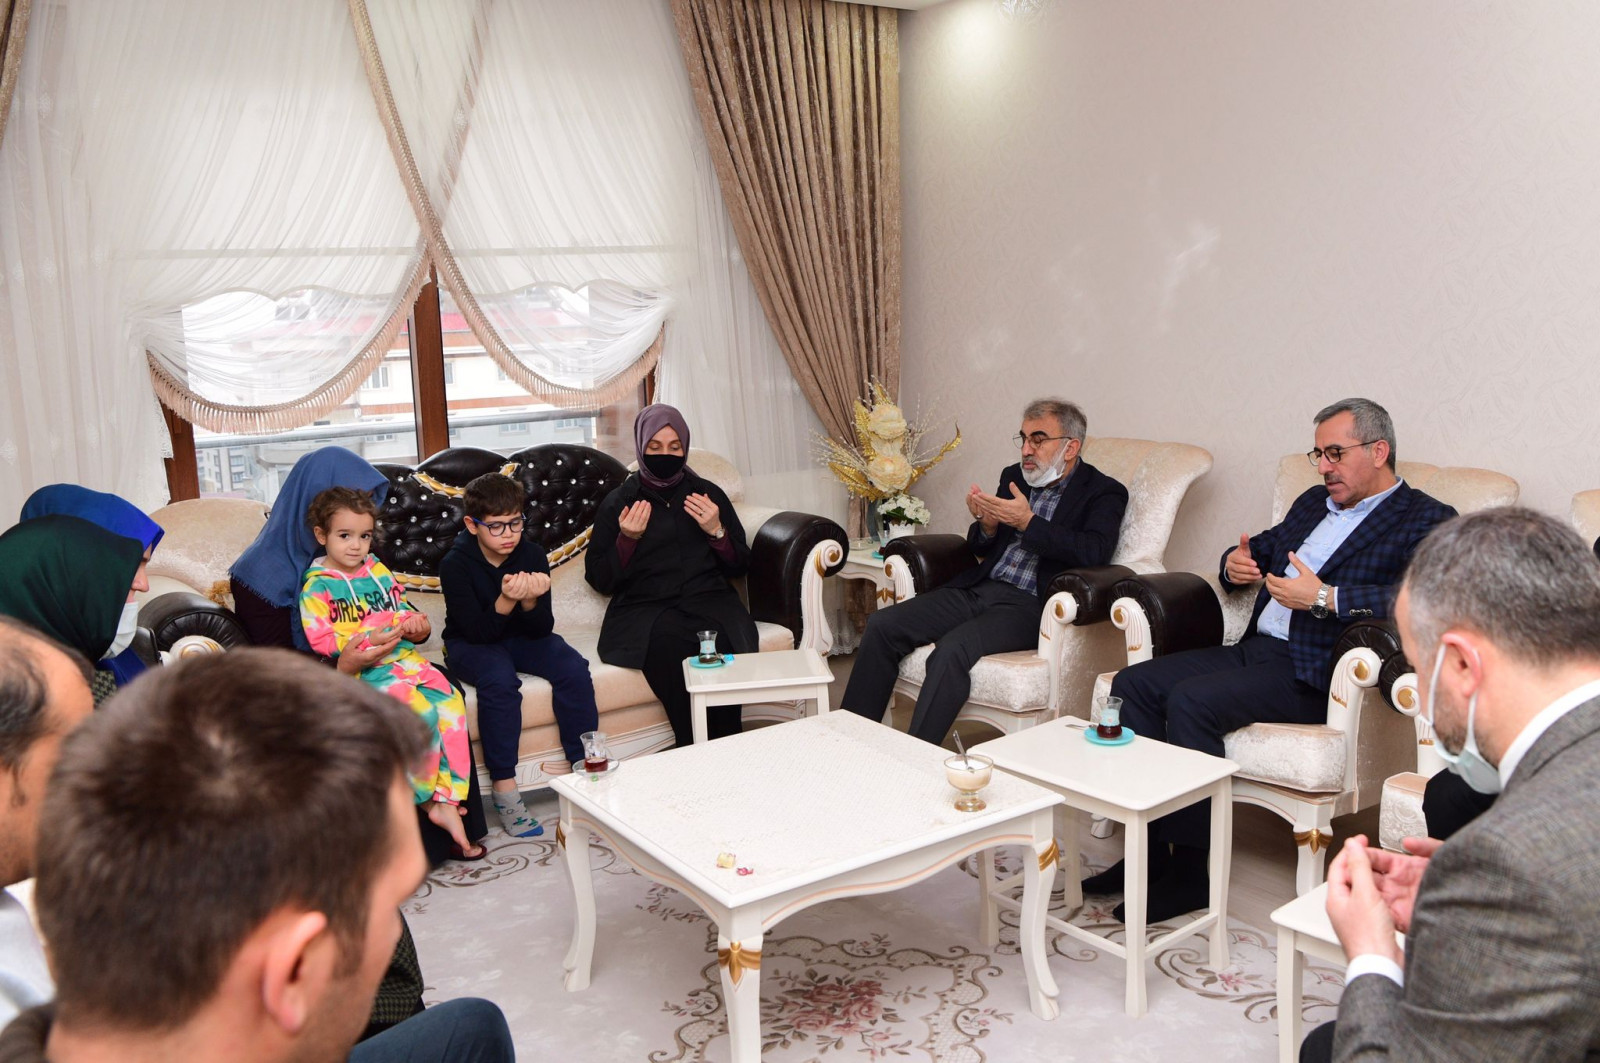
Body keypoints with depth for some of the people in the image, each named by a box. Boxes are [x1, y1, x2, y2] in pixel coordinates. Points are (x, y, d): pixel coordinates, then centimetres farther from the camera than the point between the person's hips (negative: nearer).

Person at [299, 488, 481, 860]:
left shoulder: (378, 571, 16)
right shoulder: (317, 585, -2)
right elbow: (322, 641, -9)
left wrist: (415, 624, 0)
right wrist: (368, 641, -21)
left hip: (404, 657, 6)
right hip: (361, 671, -6)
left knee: (451, 702, -19)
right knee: (421, 710, -28)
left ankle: (448, 804, -17)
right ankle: (427, 799, -10)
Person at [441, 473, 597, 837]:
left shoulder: (532, 554, -10)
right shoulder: (455, 564, -18)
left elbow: (543, 628, -10)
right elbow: (477, 631, -23)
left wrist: (529, 602, -32)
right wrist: (506, 601, -41)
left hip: (522, 637, 3)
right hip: (471, 644, -3)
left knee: (574, 669, -23)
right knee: (499, 681, -35)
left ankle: (583, 765, -13)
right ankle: (504, 787, -26)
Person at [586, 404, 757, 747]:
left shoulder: (708, 494, 17)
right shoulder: (617, 503, 12)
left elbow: (740, 566, 15)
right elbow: (599, 580, 9)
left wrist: (716, 531, -3)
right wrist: (627, 539, -6)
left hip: (708, 599, 1)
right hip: (643, 609, -1)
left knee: (721, 641, -34)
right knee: (668, 639, -36)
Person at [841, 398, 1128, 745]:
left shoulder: (1104, 492, 2)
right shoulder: (1013, 477, 19)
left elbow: (1095, 551, -17)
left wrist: (1027, 522, -20)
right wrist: (987, 524, -3)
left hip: (1029, 604, -6)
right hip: (978, 588, 7)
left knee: (951, 649, -33)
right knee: (882, 625, -12)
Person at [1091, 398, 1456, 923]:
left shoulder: (1425, 520, -1)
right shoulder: (1314, 502, 24)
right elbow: (1261, 547, 34)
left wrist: (1325, 598, -24)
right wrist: (1236, 563, 10)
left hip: (1311, 672, -8)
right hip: (1254, 650, 9)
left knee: (1190, 701, -28)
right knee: (1133, 683, -8)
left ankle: (1188, 874, -17)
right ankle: (1148, 854, -5)